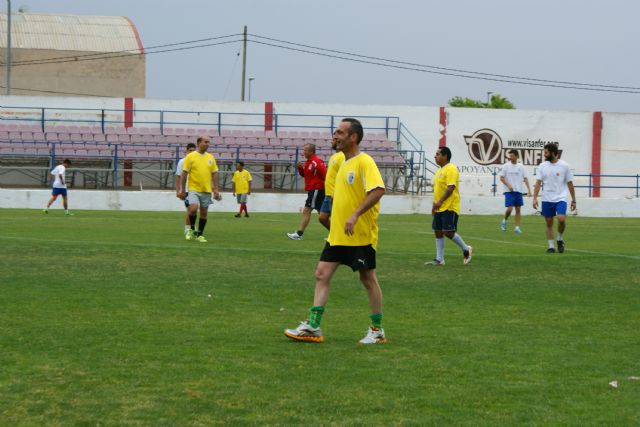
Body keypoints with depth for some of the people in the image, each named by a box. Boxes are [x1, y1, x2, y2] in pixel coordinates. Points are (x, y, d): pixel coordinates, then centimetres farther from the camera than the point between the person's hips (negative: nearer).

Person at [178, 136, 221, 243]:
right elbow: (184, 174, -2)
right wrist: (183, 191, -4)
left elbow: (214, 174, 11)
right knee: (193, 208, -20)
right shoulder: (190, 156, -4)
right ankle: (192, 229, 4)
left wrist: (216, 190, 3)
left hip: (207, 190, 4)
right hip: (193, 189, -4)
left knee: (204, 213, 5)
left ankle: (199, 235, 17)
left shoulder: (210, 157, 8)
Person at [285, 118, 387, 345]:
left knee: (368, 279, 2)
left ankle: (377, 330, 13)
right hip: (337, 235, 9)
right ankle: (313, 327, 1)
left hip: (361, 235, -9)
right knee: (322, 274, 1)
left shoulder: (364, 162, -14)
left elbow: (378, 190, -27)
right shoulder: (343, 163, 14)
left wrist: (355, 215, -32)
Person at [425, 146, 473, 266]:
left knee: (448, 232, -12)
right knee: (438, 232, 6)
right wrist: (435, 204, 22)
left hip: (449, 207, -10)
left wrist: (440, 202, -30)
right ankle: (439, 259, 9)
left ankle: (466, 249, 8)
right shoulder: (439, 170, 17)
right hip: (439, 208, 10)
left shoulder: (451, 169, -14)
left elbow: (451, 188, -23)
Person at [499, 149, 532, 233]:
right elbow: (501, 178, -2)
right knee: (509, 208, -12)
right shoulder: (506, 166, -2)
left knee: (518, 209, 2)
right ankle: (504, 221, 15)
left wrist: (529, 189, -1)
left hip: (518, 191, 3)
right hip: (509, 191, -3)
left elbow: (525, 178, 9)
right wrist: (508, 185, -16)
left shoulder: (521, 166, 6)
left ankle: (517, 227, 6)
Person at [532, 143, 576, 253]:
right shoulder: (542, 166, 3)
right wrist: (535, 198, -9)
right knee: (549, 223, 4)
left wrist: (573, 200, 5)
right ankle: (551, 246, 14)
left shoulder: (564, 166, -2)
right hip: (547, 199, 3)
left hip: (560, 198, -2)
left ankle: (560, 239, 3)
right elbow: (538, 183, 1)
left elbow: (570, 184, 3)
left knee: (561, 219, -21)